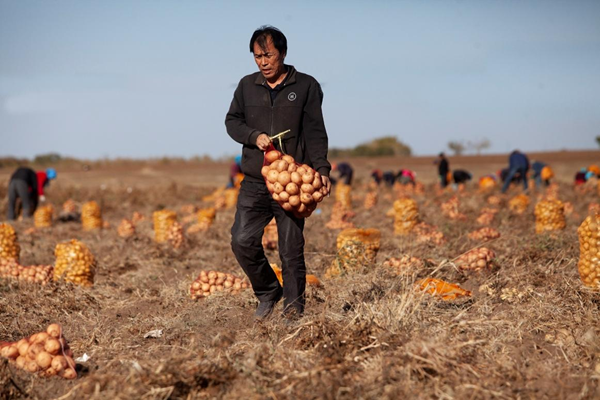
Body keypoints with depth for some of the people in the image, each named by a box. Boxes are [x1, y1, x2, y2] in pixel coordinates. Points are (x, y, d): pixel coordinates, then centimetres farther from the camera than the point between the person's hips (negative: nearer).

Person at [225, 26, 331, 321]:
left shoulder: (307, 86, 3)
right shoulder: (247, 86, 11)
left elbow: (315, 132, 0)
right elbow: (232, 121, 15)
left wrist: (321, 168, -14)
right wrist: (254, 136, -6)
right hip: (254, 183, 3)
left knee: (292, 250, -1)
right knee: (242, 241, -9)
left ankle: (293, 306, 14)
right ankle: (268, 293, 13)